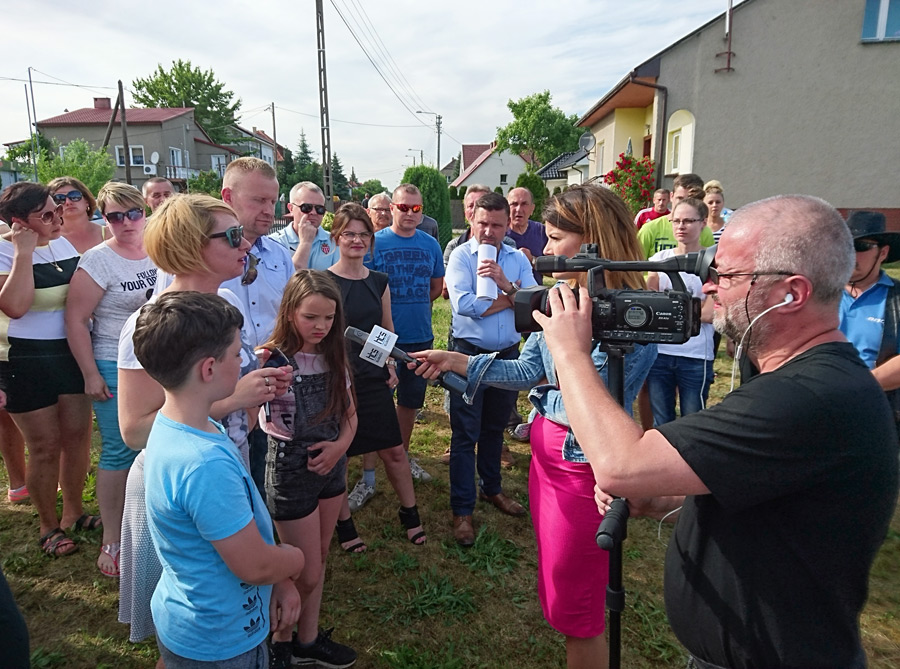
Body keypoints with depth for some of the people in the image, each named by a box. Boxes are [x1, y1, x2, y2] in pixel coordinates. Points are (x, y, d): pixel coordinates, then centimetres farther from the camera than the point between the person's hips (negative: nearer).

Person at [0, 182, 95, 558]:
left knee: (77, 435, 11)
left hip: (72, 353, 5)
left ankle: (73, 511, 32)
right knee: (45, 446, 4)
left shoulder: (65, 244, 6)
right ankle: (48, 526, 24)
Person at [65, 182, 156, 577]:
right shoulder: (97, 261, -9)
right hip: (116, 370, -4)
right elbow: (75, 319, -9)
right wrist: (91, 375, -11)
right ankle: (112, 540, 18)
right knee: (119, 452, 2)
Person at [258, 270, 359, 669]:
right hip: (290, 469, -6)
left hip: (330, 464, 6)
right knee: (306, 574, 6)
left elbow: (349, 413, 8)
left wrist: (341, 444, -10)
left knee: (318, 561, 20)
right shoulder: (274, 359, -19)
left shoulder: (333, 356, -1)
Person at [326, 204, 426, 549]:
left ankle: (410, 514, 30)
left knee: (394, 451, 10)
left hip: (374, 379, 4)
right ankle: (344, 524, 28)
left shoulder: (379, 281, 6)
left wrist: (390, 365, 8)